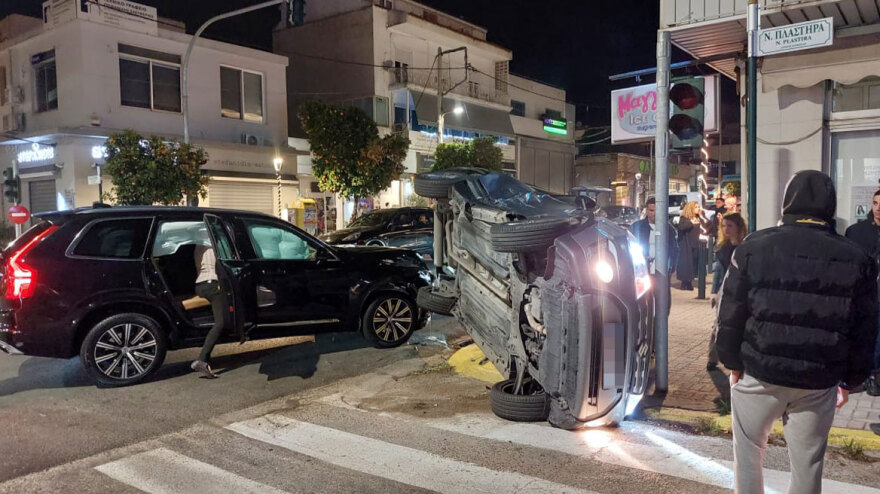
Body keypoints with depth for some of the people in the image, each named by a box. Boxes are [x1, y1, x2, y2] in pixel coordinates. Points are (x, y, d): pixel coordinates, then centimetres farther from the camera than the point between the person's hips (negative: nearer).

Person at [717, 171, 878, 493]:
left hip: (758, 372, -1)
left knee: (748, 450, 17)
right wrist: (851, 379, 12)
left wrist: (732, 361, 3)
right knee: (808, 462, 15)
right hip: (819, 380, 2)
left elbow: (731, 313, -6)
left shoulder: (754, 247, -6)